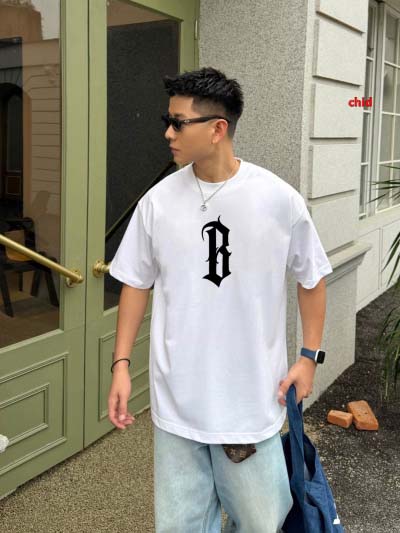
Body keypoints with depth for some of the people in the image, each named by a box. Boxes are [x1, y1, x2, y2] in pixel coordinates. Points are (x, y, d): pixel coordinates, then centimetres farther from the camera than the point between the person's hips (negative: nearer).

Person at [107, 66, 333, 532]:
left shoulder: (279, 199, -10)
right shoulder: (158, 201, -5)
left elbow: (311, 278, 4)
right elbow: (136, 283, 5)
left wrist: (309, 356, 1)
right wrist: (121, 364, 1)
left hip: (254, 397, -1)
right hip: (177, 398, 2)